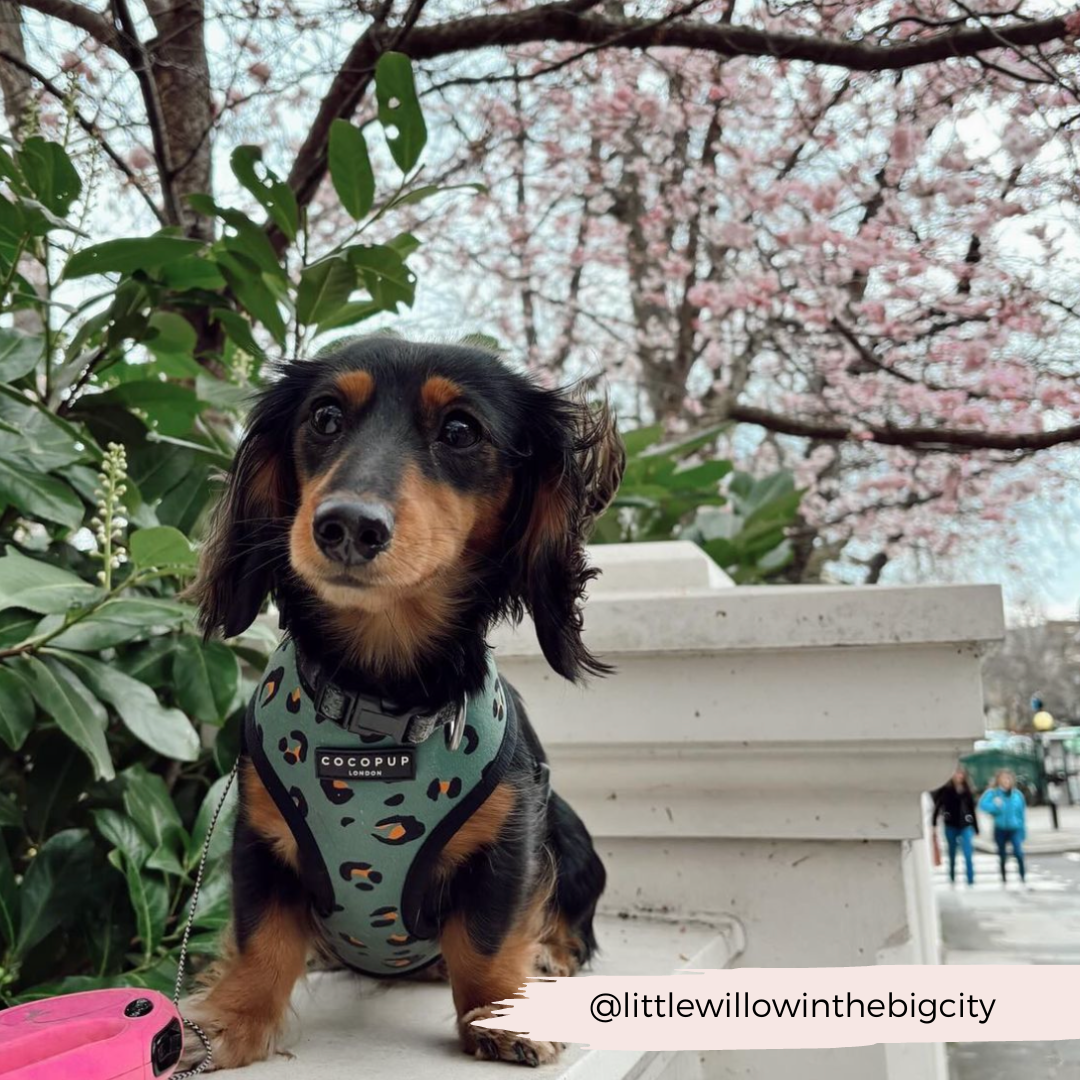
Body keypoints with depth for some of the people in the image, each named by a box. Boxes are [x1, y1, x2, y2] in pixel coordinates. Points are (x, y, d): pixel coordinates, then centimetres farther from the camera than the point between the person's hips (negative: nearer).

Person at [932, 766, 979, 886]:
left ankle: (971, 881, -4)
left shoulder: (967, 791, 3)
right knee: (952, 855, 12)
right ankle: (952, 879, 25)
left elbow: (972, 809, 7)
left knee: (968, 856, -7)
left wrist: (976, 827, 8)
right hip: (951, 826, -1)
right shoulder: (946, 789, -4)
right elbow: (937, 806, -4)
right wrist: (934, 823, -9)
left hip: (965, 826, 1)